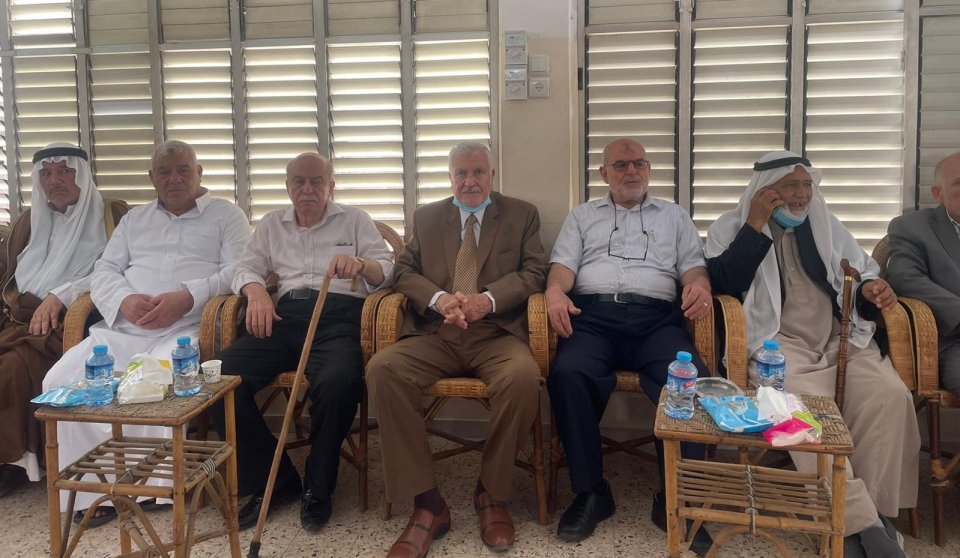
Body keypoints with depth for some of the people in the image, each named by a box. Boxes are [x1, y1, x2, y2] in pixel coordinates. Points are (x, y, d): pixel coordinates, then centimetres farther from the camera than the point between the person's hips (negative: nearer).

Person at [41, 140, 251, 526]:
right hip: (122, 328, 5)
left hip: (186, 329, -5)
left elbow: (237, 270, -2)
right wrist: (124, 299, -5)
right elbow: (104, 270, 18)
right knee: (61, 379, -18)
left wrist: (187, 297, -17)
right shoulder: (135, 219, 27)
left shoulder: (226, 215, 12)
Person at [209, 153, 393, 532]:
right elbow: (247, 268, 19)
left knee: (337, 382, -36)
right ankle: (273, 481, -7)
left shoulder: (354, 220, 17)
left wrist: (361, 265, -16)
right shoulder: (272, 224, 26)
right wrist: (256, 290, -5)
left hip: (338, 314, -3)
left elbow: (387, 271, 8)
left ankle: (318, 488, -10)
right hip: (285, 314, 3)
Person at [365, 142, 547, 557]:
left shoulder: (522, 215, 15)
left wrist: (487, 299, -14)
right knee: (382, 370, -28)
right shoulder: (426, 217, 20)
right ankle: (427, 504, -21)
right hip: (434, 335, 2)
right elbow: (404, 271, 11)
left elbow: (533, 272, 4)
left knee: (523, 377, -35)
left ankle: (492, 496, -11)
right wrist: (440, 298, -11)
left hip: (496, 334, -2)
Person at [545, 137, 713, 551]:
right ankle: (590, 491, -18)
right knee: (567, 374, -33)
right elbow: (563, 263, 12)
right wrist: (555, 291, -12)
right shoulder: (582, 215, 25)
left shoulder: (674, 216, 27)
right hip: (593, 315, 0)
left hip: (656, 318, 1)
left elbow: (693, 265, 15)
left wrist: (700, 285, -10)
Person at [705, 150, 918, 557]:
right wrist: (756, 225, -7)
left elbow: (861, 276, 26)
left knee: (891, 396, -26)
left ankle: (876, 514, -17)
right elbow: (723, 284, -7)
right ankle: (858, 521, -30)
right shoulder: (730, 228, 9)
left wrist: (871, 290, 1)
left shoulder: (826, 225, 23)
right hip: (777, 343, -4)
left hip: (841, 340, 5)